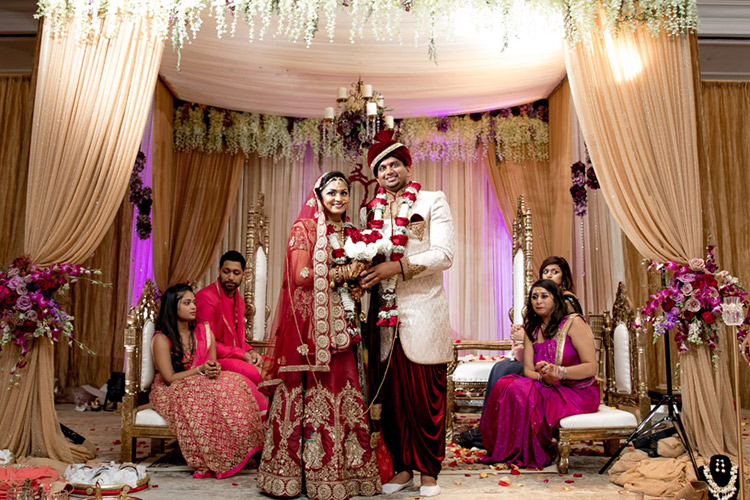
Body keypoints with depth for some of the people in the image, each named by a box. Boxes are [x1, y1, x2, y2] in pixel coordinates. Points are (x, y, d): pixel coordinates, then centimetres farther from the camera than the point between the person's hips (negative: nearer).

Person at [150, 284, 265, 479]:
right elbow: (170, 378, -13)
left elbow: (212, 364, 9)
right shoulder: (162, 339, -10)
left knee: (234, 381, -26)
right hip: (171, 392, -5)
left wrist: (215, 369, -16)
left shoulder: (204, 331, 7)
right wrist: (200, 370, -24)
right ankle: (211, 461, -28)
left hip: (201, 384, 5)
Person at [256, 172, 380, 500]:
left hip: (341, 323, 6)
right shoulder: (305, 228, 0)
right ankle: (314, 473, 6)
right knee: (315, 393, -4)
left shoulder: (350, 233, 18)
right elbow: (301, 274, -10)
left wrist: (358, 276, 1)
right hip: (311, 323, -5)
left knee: (345, 393, 4)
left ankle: (347, 468, 13)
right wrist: (341, 273, -7)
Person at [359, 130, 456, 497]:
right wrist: (364, 270, -3)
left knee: (426, 395, 1)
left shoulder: (433, 202, 5)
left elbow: (444, 254, -7)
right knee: (392, 393, 5)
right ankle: (402, 468, 18)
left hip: (422, 312, -3)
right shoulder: (371, 210, 17)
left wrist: (398, 266, -16)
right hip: (385, 314, 4)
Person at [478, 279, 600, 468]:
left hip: (579, 392, -6)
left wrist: (560, 372, -28)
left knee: (520, 393, -29)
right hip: (549, 389, 6)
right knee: (505, 385, -20)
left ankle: (536, 455, -9)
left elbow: (591, 367, -12)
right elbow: (528, 369, 3)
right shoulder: (532, 329, 12)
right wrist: (543, 377, -21)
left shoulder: (573, 323, -6)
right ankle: (509, 451, -9)